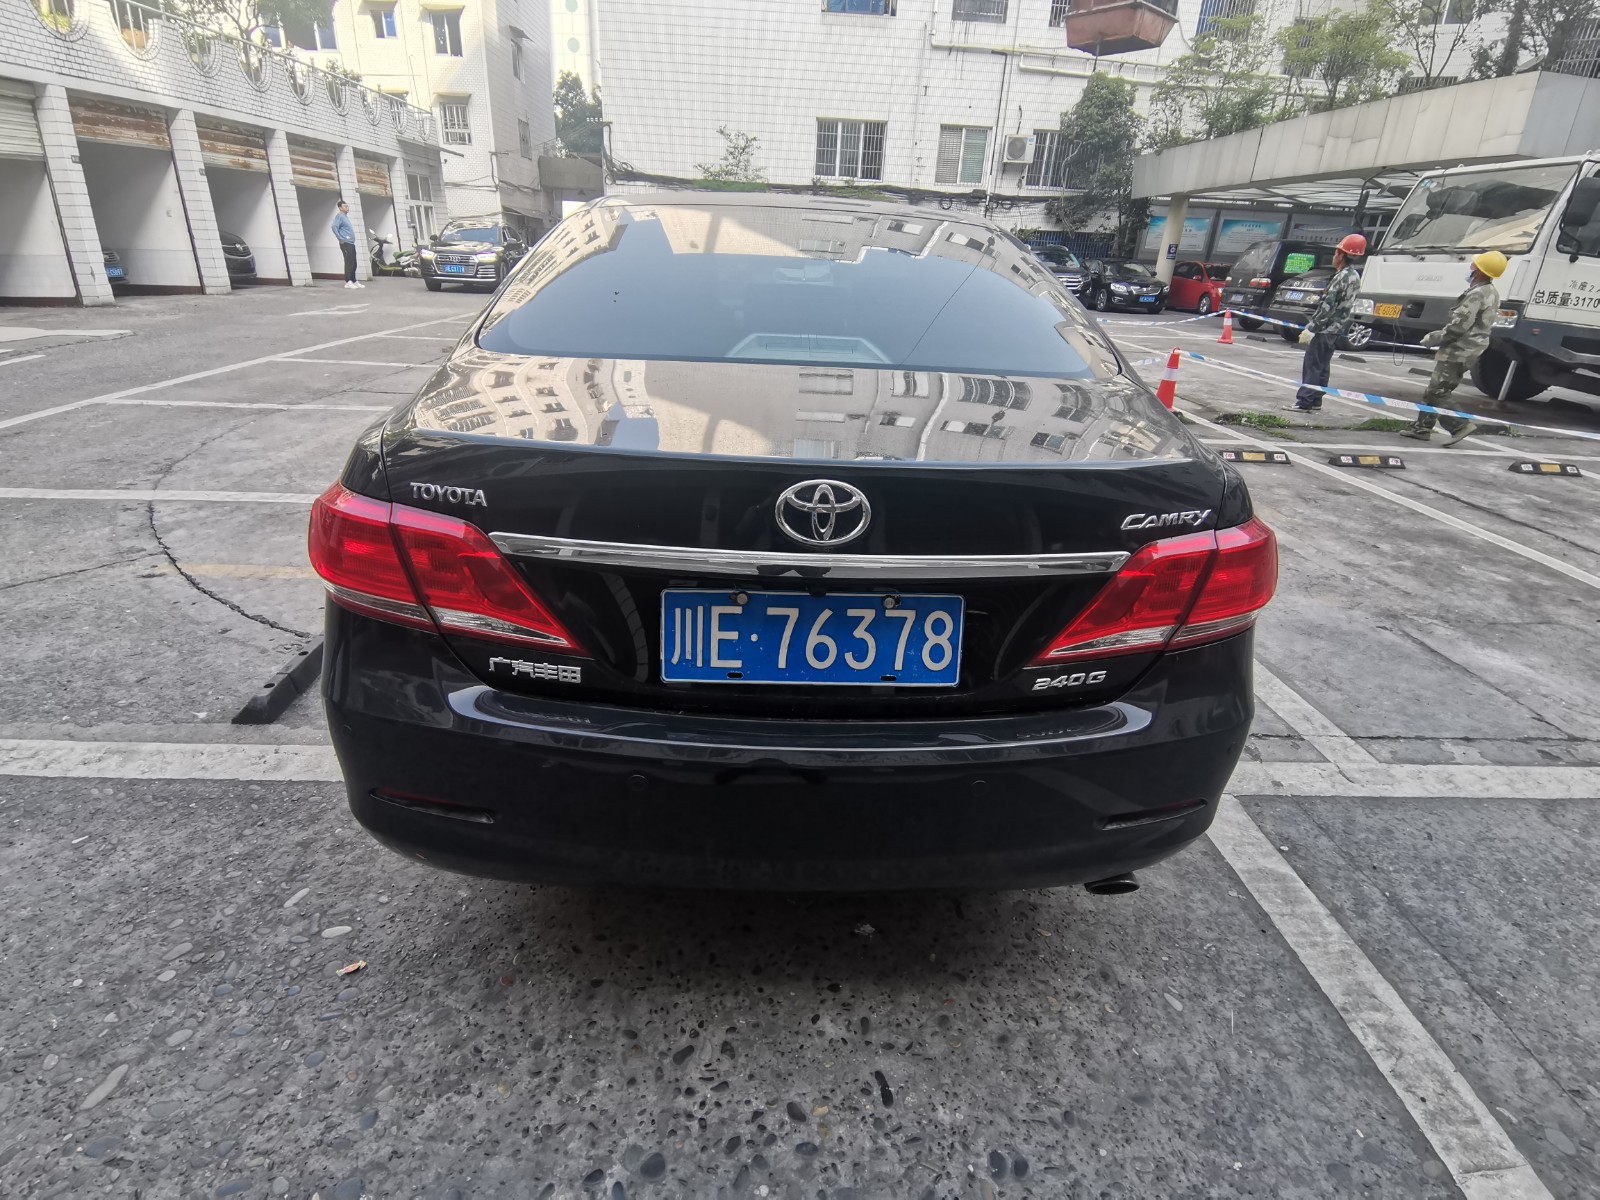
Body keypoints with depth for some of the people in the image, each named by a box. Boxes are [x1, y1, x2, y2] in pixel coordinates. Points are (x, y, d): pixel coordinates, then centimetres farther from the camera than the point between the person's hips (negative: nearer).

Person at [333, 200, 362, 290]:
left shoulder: (345, 216, 21)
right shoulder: (339, 216, -7)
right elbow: (334, 227, -19)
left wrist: (352, 239, 15)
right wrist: (341, 239, -18)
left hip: (351, 243, 9)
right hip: (345, 243, -9)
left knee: (353, 263, 9)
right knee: (349, 262, -11)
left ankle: (353, 281, 15)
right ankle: (348, 282, -12)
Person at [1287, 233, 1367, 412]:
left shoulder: (1343, 276, -16)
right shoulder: (1354, 276, 14)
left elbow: (1328, 306, -21)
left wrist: (1310, 328, -20)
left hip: (1326, 330, -10)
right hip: (1335, 330, 10)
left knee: (1312, 366, -8)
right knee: (1321, 367, 14)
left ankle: (1304, 402, -8)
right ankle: (1315, 402, 18)